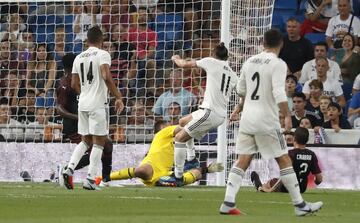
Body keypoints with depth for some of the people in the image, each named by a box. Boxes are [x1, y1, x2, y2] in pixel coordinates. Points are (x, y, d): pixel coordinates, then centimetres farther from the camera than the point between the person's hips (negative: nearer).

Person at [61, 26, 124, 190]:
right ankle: (90, 179, -4)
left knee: (85, 140, 16)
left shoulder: (78, 58, 11)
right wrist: (118, 97, -16)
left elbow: (74, 84, 14)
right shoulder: (102, 55, -7)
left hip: (83, 103, 6)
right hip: (98, 104, -6)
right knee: (98, 141, 1)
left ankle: (69, 169, -3)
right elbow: (106, 77, -21)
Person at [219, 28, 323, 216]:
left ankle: (228, 203, -5)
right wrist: (287, 116, -16)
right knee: (284, 160, 3)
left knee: (242, 161, 6)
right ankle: (300, 205, 7)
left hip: (247, 117, 6)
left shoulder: (250, 62, 9)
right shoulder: (278, 64, -10)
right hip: (267, 120, -5)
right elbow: (279, 93, -21)